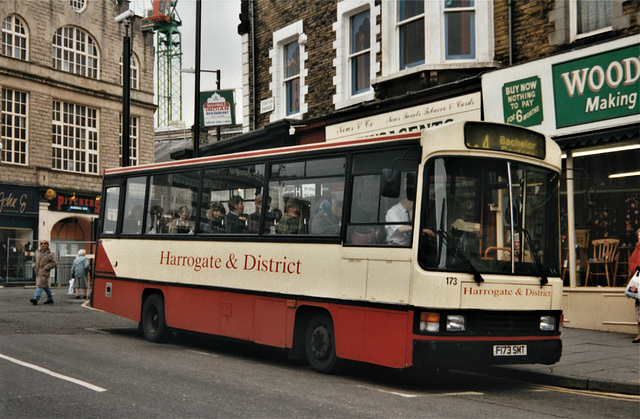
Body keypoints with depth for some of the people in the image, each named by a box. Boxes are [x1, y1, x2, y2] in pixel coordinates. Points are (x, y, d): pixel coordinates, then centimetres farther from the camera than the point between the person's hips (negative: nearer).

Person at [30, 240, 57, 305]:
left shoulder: (50, 254, -4)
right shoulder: (37, 252, 14)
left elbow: (53, 263, -7)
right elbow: (35, 260, 28)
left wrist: (46, 268, -14)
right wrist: (34, 266, 10)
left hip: (44, 272, -7)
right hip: (38, 271, 7)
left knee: (40, 285, -15)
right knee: (45, 286, 12)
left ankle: (35, 298, -23)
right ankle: (50, 299, 23)